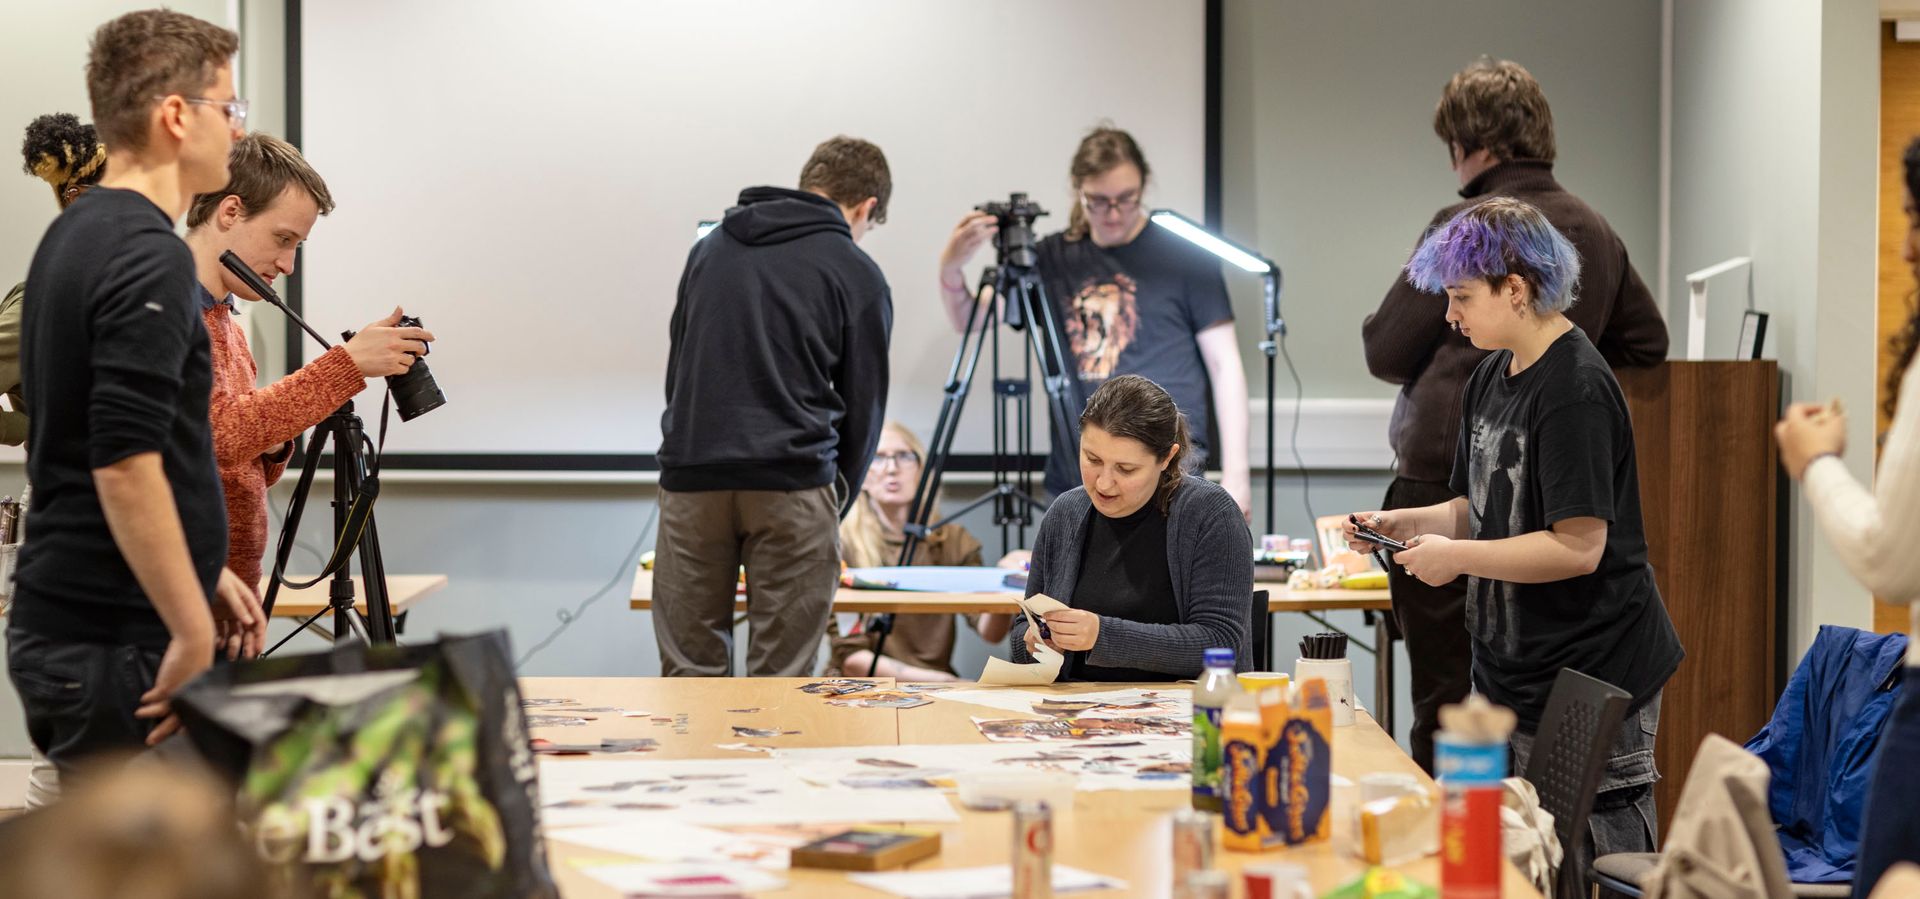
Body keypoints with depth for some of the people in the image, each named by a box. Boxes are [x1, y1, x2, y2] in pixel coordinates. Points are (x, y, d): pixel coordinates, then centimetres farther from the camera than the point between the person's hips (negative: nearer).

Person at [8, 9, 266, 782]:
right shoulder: (148, 258, -18)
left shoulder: (74, 237, 14)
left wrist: (204, 575, 22)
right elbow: (125, 465, -25)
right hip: (118, 644, -10)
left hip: (61, 625, 10)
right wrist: (193, 636, -22)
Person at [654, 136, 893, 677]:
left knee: (690, 675, 8)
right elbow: (863, 409, 10)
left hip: (691, 476, 4)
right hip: (792, 484, -3)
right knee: (781, 680, 0)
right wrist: (835, 506, 22)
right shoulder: (857, 276, 7)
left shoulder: (711, 247, 20)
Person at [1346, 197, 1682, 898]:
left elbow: (1576, 546, -23)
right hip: (1511, 670, 9)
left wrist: (1455, 557, -15)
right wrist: (1407, 524, 3)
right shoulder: (1490, 379, 11)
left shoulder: (1574, 388, -18)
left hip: (1592, 678, -9)